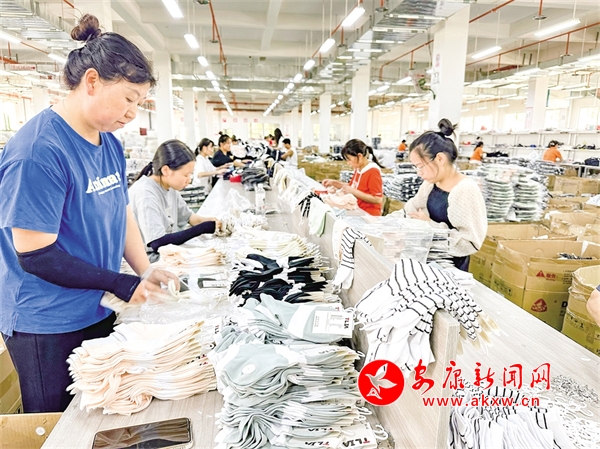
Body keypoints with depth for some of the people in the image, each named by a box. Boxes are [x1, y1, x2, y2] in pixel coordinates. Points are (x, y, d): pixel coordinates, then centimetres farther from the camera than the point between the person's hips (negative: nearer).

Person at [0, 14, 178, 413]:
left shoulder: (110, 143, 2)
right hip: (46, 328, -7)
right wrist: (123, 284, -19)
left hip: (97, 313, 7)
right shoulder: (38, 149, -23)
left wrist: (146, 272, -6)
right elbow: (35, 254, -22)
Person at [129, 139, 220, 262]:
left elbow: (187, 216, 14)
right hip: (149, 260, -8)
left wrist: (214, 222, -6)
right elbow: (159, 243, -28)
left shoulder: (169, 187, 2)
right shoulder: (145, 193, -23)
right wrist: (203, 228, -23)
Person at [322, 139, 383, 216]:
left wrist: (353, 191, -21)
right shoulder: (358, 169, 8)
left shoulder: (373, 171, -17)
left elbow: (378, 200, -20)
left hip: (369, 215, -8)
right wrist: (333, 183, 9)